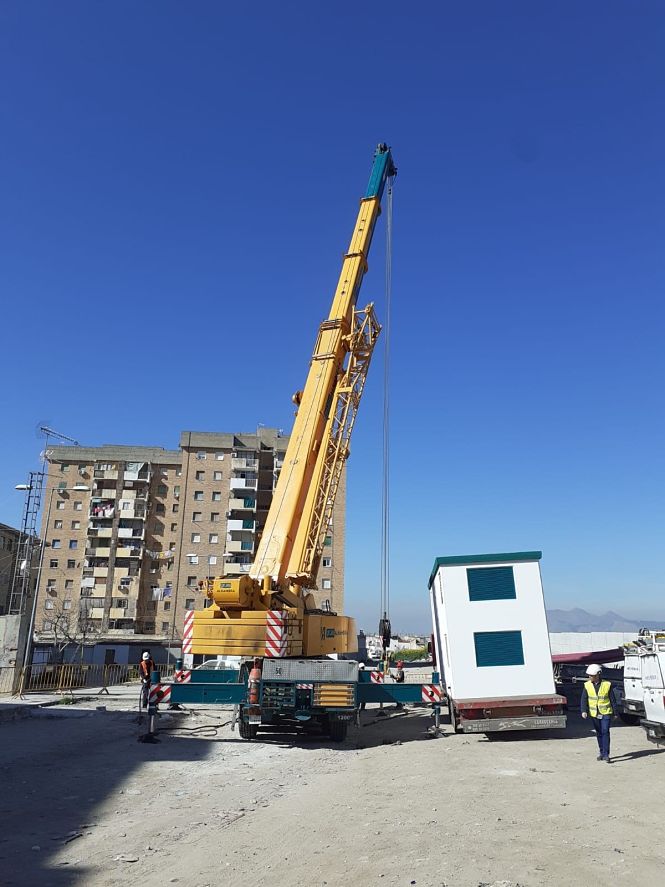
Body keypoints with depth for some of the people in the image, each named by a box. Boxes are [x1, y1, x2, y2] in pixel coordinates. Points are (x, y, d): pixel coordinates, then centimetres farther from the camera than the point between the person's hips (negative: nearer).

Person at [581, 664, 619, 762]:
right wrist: (584, 711, -12)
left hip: (606, 713, -3)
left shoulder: (607, 685, -7)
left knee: (605, 732, -11)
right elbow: (584, 700, 1)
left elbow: (613, 699, 1)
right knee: (599, 733, 13)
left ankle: (606, 754, -8)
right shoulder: (587, 685, -1)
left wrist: (615, 712, 2)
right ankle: (601, 752, 27)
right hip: (594, 714, 3)